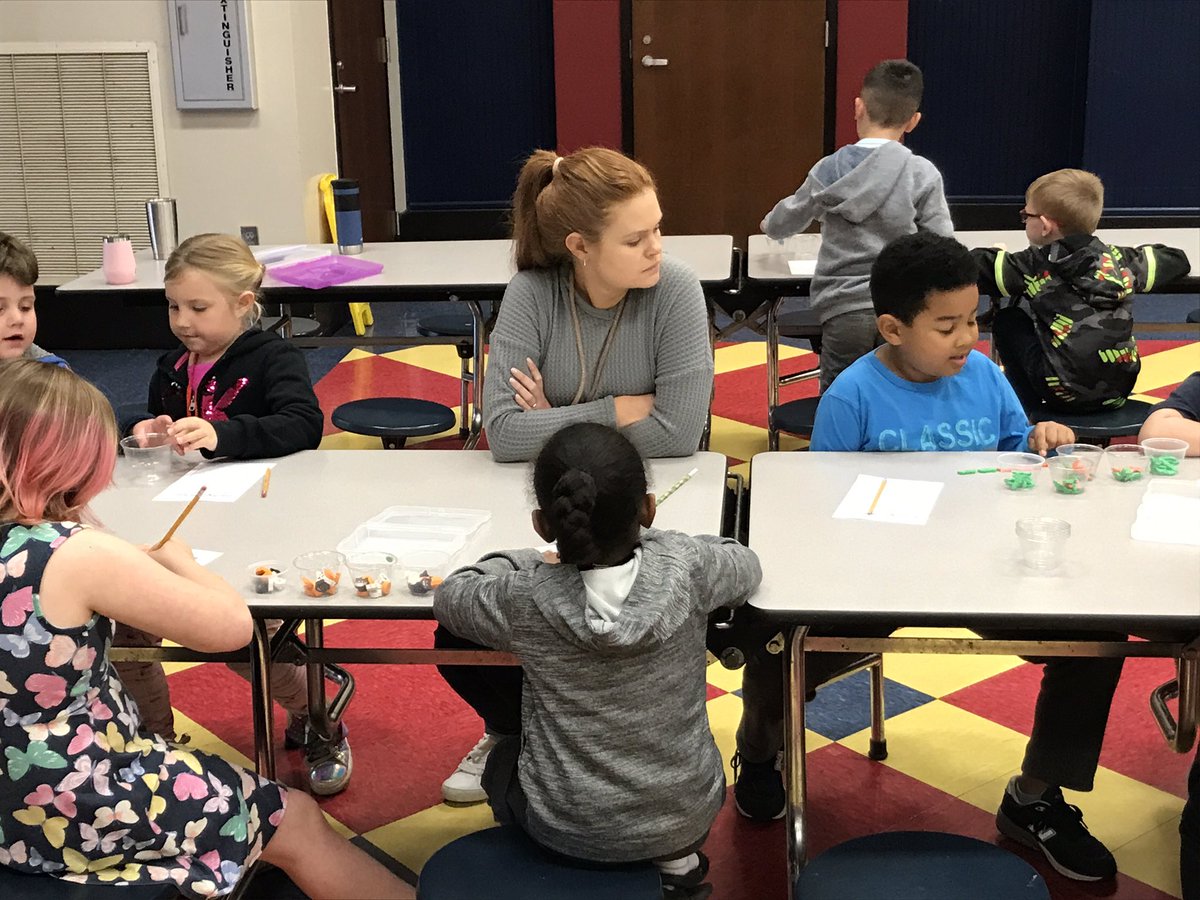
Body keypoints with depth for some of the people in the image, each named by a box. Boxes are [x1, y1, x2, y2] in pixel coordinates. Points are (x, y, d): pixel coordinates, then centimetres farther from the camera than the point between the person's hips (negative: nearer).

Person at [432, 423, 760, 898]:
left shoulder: (525, 601, -23)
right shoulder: (686, 569, -21)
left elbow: (450, 596, -1)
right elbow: (746, 564, 3)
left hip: (567, 831, -1)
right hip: (688, 816, 1)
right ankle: (676, 853, 23)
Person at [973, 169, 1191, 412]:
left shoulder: (1035, 266, -2)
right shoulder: (1116, 258, 10)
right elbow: (1177, 259, 23)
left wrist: (998, 253, 19)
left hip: (1067, 394, -5)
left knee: (1006, 321, 15)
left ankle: (1030, 409, 17)